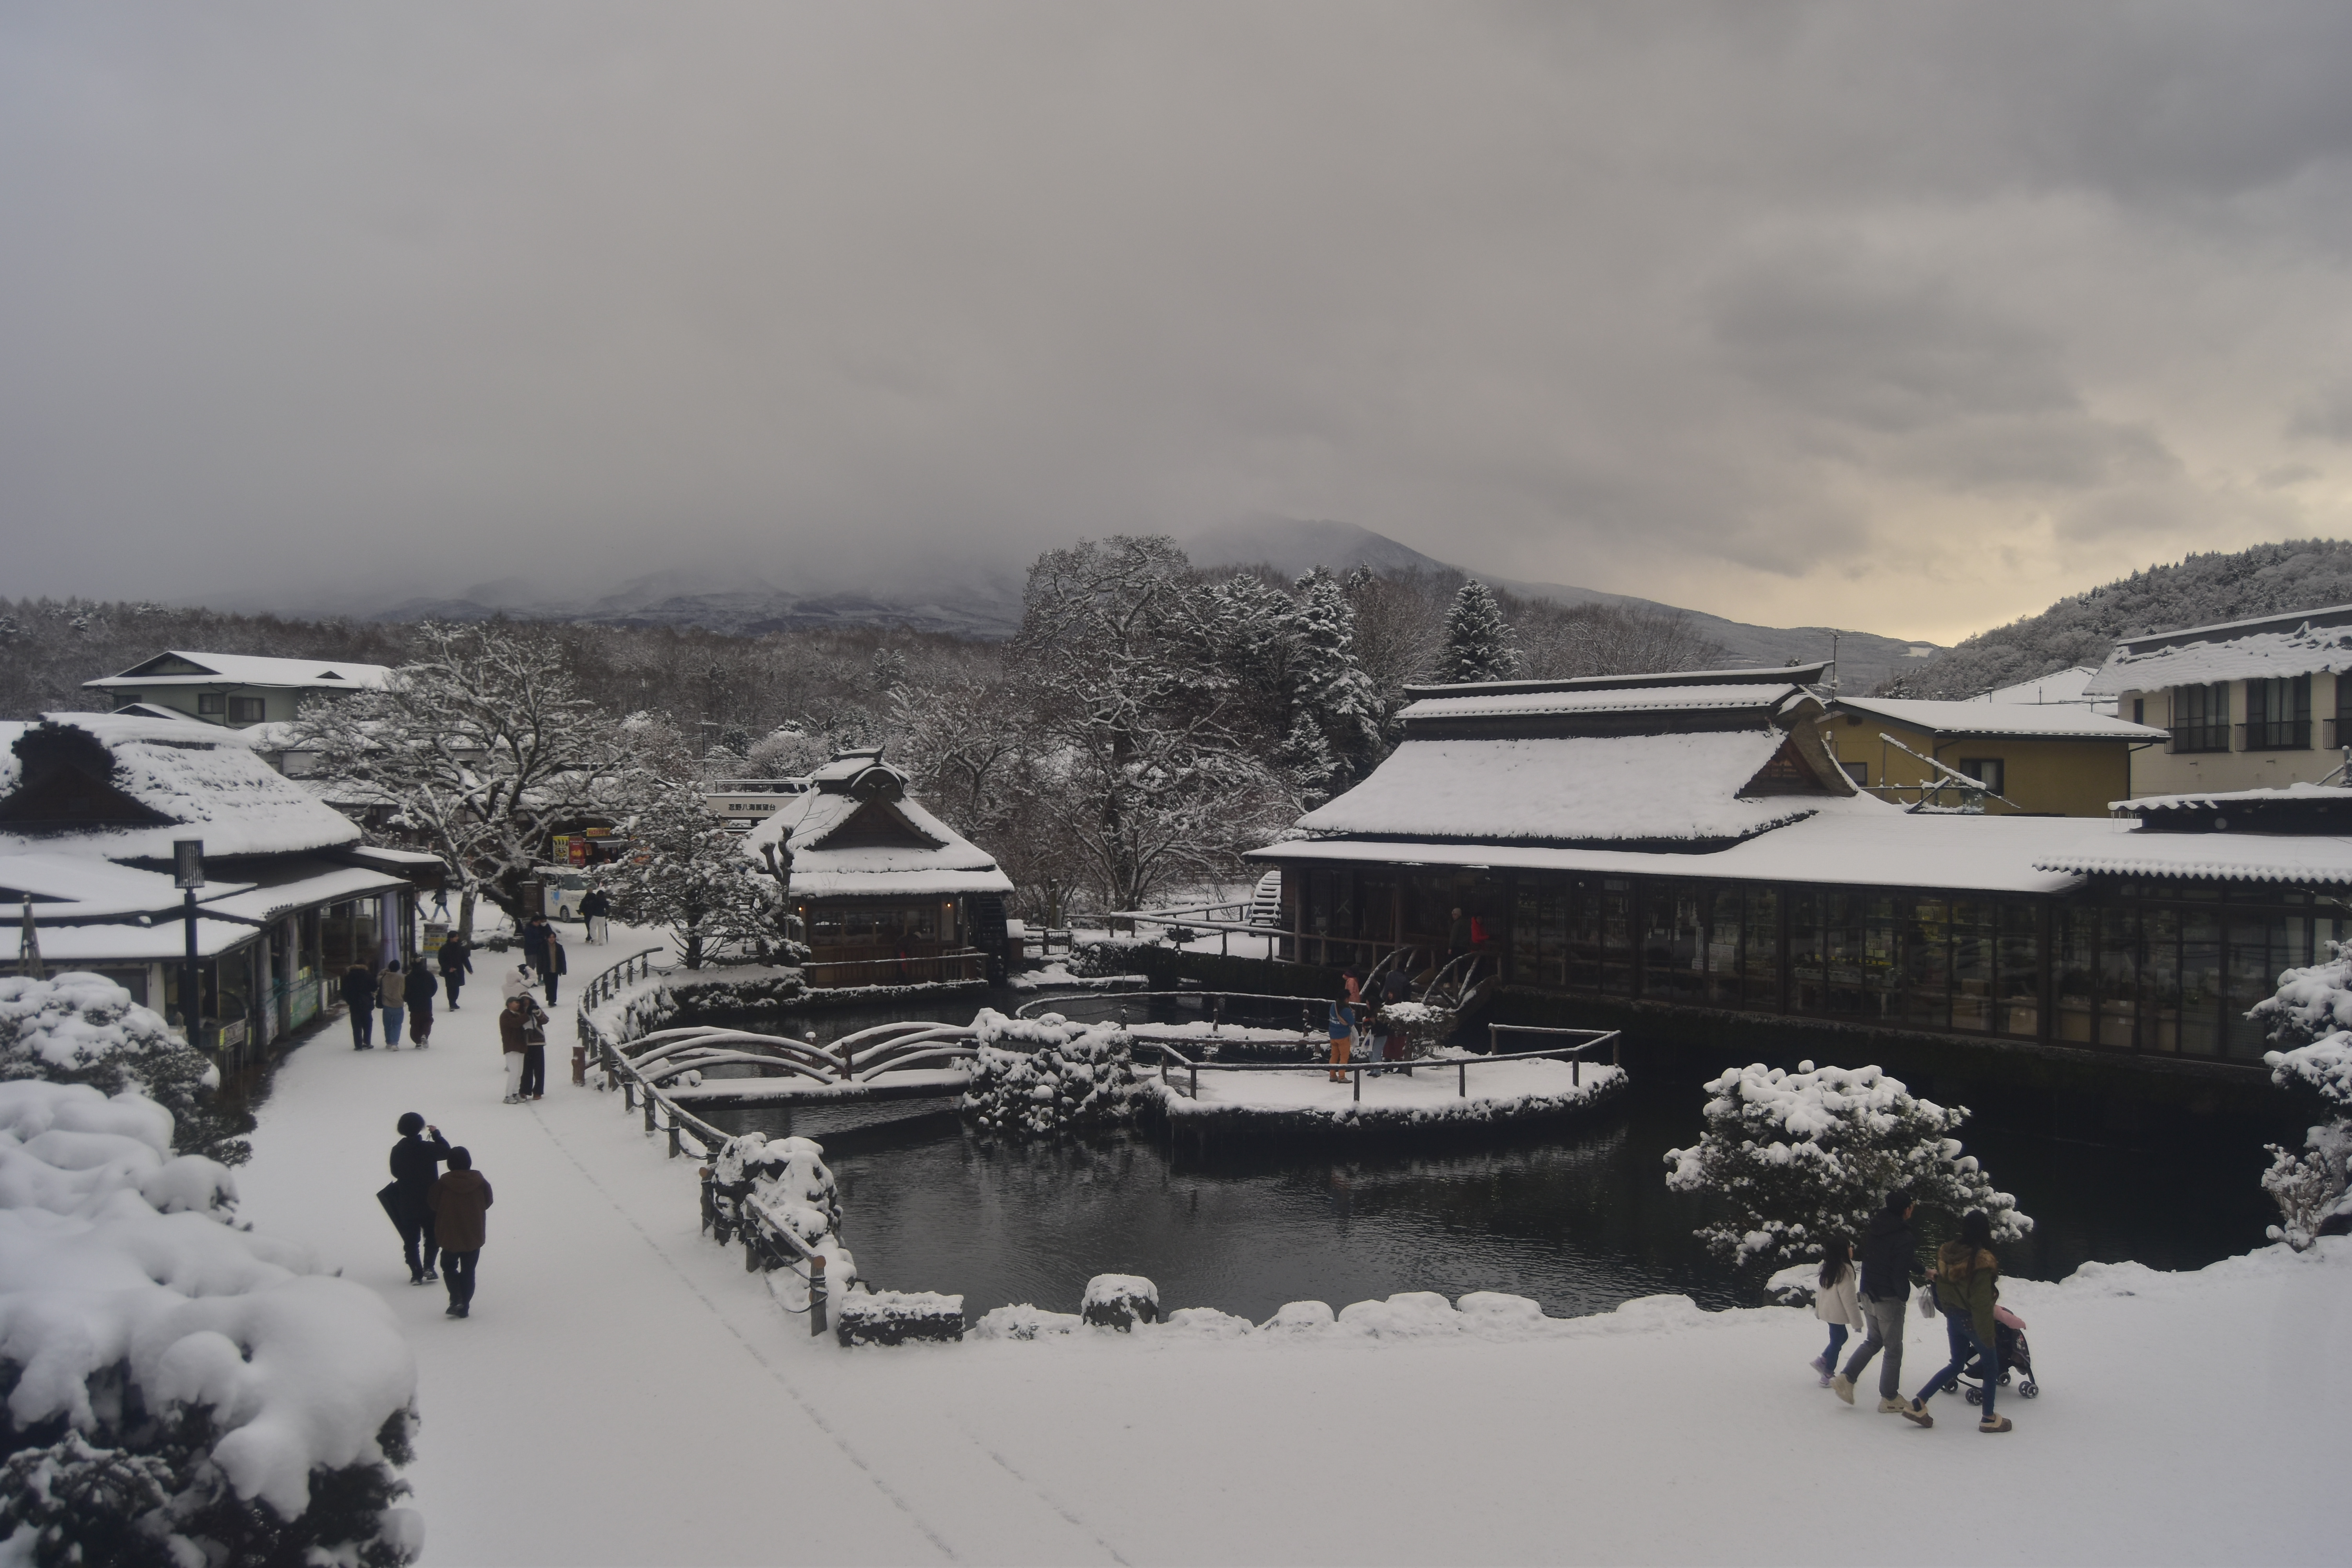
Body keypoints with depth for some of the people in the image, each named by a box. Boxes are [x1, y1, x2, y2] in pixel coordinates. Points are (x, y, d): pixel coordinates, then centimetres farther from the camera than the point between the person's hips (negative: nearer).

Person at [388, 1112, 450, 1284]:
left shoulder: (397, 1150, -6)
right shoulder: (428, 1148, -16)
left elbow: (395, 1173, 6)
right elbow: (447, 1151, 2)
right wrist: (437, 1134, 11)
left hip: (406, 1204, 2)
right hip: (429, 1201, -2)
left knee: (411, 1240, 11)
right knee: (432, 1236, 15)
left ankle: (416, 1273, 8)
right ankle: (428, 1267, 3)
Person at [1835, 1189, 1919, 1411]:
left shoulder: (1871, 1229, 2)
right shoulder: (1903, 1239, -21)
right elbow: (1901, 1273, -23)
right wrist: (1904, 1297, -4)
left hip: (1868, 1295, 7)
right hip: (1889, 1300, -7)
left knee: (1874, 1340, 23)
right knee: (1893, 1349, 8)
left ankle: (1847, 1378, 11)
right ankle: (1889, 1398, 15)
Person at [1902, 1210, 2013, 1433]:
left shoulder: (1947, 1253, -2)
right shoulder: (1981, 1261, -23)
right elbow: (1982, 1303, -20)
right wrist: (1987, 1334, -13)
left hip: (1953, 1318, 7)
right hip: (1972, 1321, -7)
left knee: (1956, 1365, 20)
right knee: (1991, 1367, 15)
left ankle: (1918, 1404, 13)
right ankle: (1989, 1419, 24)